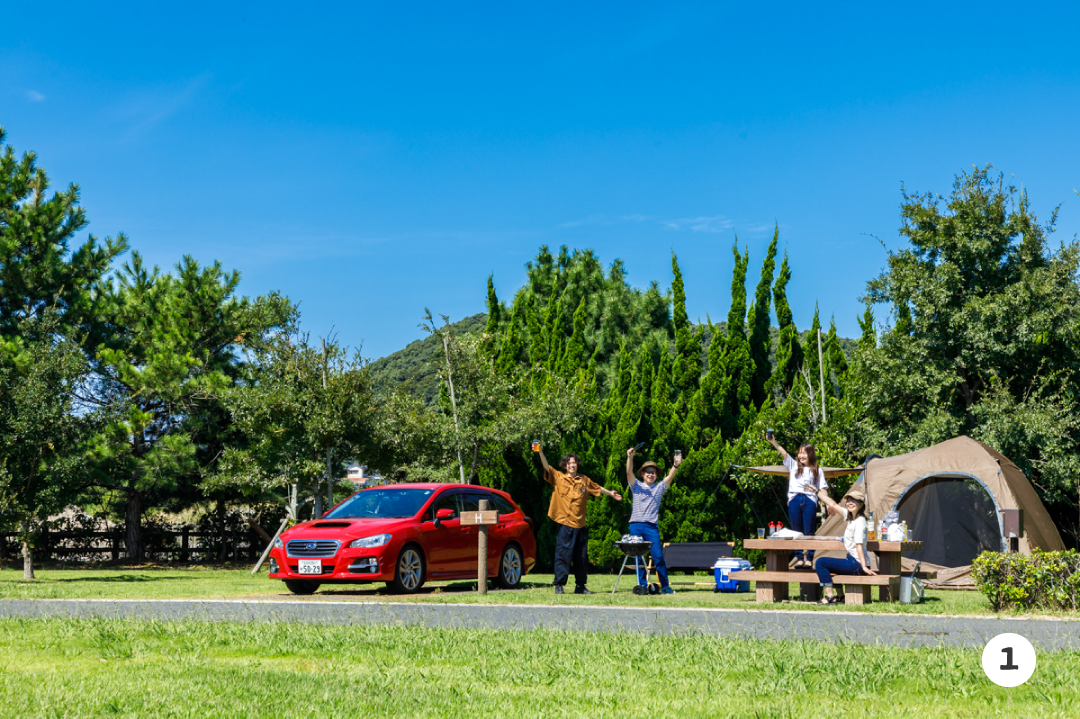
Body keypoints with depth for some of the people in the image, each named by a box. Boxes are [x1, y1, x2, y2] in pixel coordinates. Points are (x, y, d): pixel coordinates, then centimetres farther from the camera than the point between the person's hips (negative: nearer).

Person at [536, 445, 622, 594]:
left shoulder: (584, 480, 14)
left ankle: (580, 586, 16)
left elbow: (598, 488, 30)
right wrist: (540, 452, -21)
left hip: (580, 525, 4)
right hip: (565, 525, -4)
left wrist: (611, 493, 36)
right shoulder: (558, 478, 3)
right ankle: (559, 585, -1)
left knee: (581, 557, 8)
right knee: (563, 555, -6)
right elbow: (546, 466, -8)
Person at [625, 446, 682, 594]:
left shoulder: (660, 488, 14)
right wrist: (630, 458, -22)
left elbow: (670, 477, -1)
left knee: (658, 557, -7)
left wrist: (675, 465, -20)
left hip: (652, 527, 0)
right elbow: (629, 473, -5)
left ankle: (665, 586, -4)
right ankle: (641, 586, 8)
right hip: (636, 526, 0)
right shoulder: (636, 486, 11)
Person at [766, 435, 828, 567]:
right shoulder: (794, 465, 14)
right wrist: (773, 442, -12)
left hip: (809, 501, -2)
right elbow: (784, 453, 0)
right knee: (796, 531, 4)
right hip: (794, 500, 2)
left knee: (809, 531, -1)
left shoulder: (817, 471, 10)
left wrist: (816, 490, -12)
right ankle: (799, 558, 8)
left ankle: (809, 559, 3)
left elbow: (823, 489, 10)